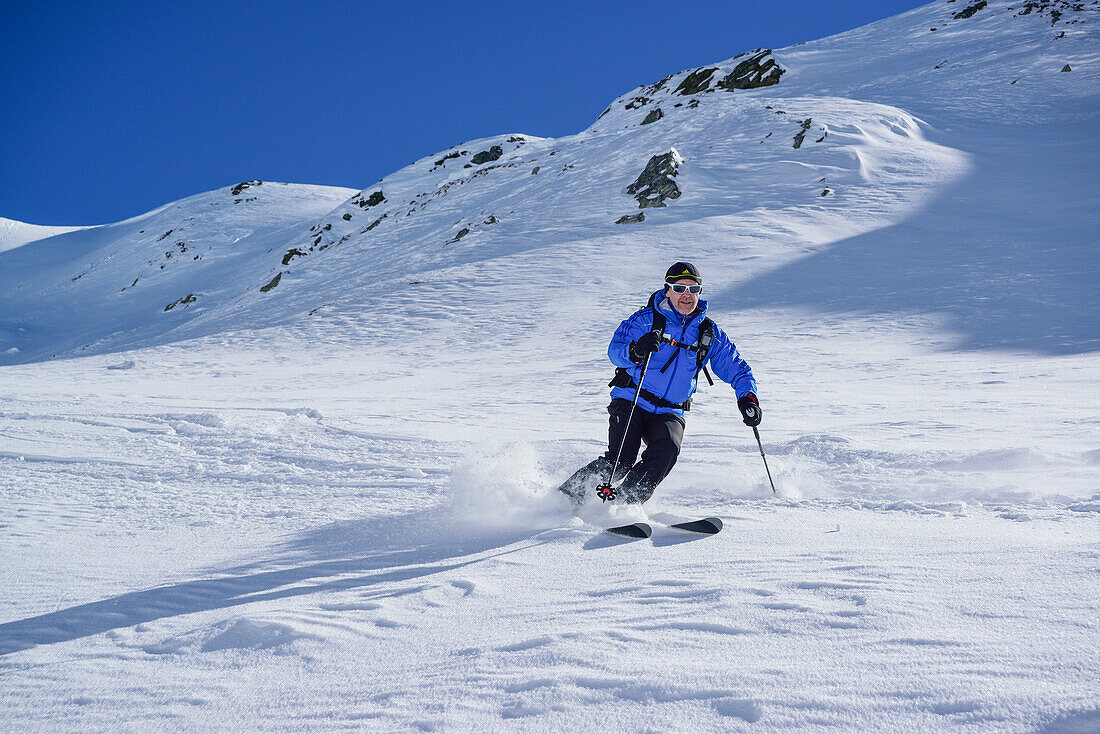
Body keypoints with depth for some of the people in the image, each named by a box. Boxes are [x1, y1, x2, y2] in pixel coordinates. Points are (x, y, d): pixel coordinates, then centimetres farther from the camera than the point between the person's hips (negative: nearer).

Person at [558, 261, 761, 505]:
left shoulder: (709, 334, 9)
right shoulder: (647, 319, -2)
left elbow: (737, 368, 15)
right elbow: (615, 351, -12)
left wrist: (747, 397, -3)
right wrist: (636, 351, -34)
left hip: (669, 413, 3)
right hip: (630, 402, -3)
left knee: (667, 449, -28)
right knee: (619, 461, -21)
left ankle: (624, 503, -20)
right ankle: (567, 496, -5)